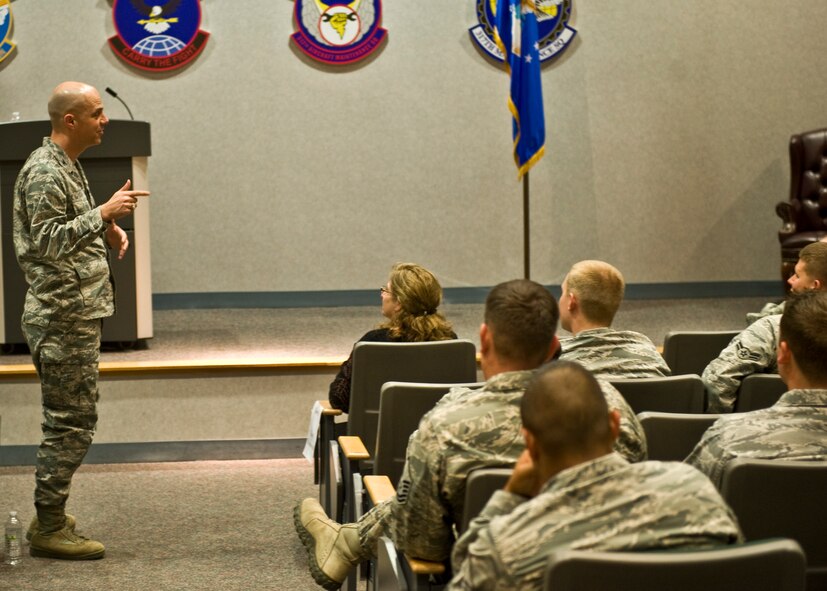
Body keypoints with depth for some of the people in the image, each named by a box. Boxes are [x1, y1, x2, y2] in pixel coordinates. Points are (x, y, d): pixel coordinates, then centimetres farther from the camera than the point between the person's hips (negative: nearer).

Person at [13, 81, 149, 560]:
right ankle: (49, 529, 0)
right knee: (71, 421, -7)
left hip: (78, 313, 11)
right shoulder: (44, 171, -15)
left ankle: (50, 516, 22)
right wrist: (103, 214, -26)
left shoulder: (67, 165, 16)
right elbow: (48, 240, -23)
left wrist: (106, 231, 9)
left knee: (68, 420, 15)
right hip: (62, 317, -10)